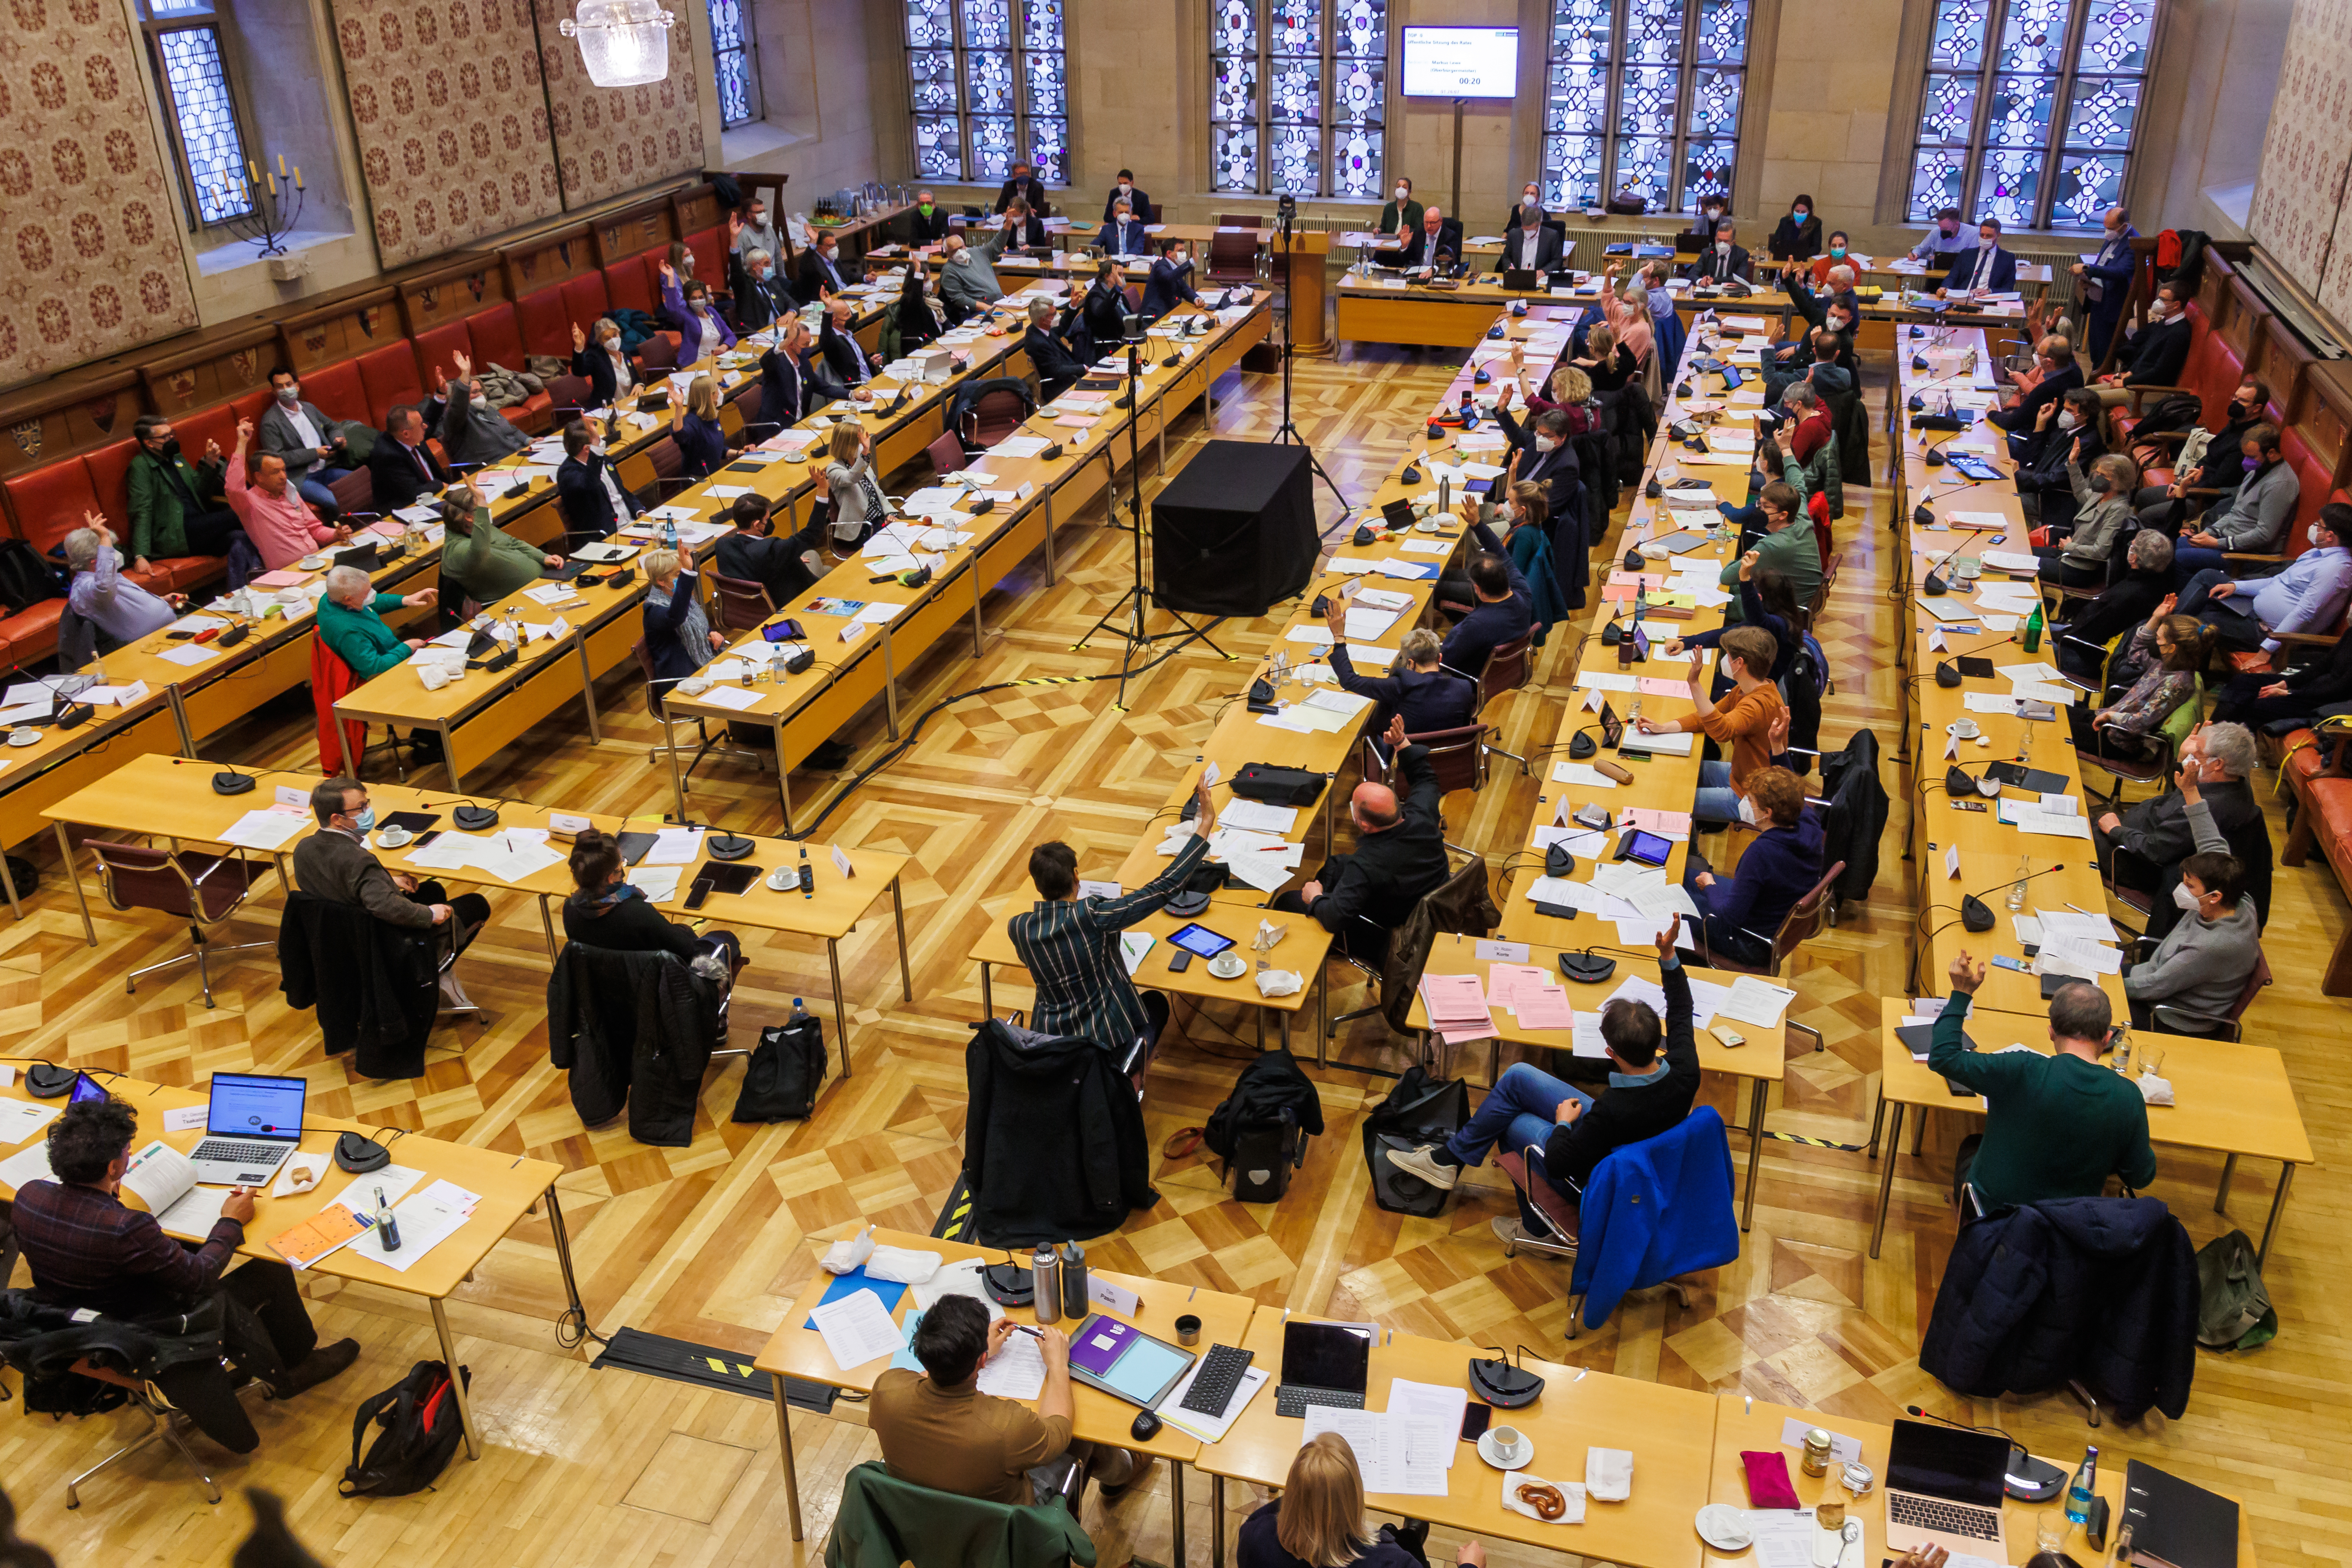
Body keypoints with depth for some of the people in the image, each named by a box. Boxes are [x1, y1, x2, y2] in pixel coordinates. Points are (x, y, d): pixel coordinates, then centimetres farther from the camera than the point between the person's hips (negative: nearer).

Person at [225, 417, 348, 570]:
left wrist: (336, 535, 3)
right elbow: (234, 488, -25)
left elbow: (315, 529, 26)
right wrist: (242, 444, -19)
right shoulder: (250, 501, -2)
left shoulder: (291, 495, 20)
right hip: (288, 573, -7)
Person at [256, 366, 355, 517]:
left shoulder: (309, 408, 15)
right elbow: (277, 458, -14)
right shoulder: (270, 421, -7)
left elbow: (330, 426, 32)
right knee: (334, 502, -32)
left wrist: (338, 439, 7)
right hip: (300, 480, -7)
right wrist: (315, 453, -16)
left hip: (325, 470, 7)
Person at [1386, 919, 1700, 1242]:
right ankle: (1450, 1156, 22)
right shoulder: (1683, 1071, -25)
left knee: (1508, 1121, 16)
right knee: (1518, 1076, 5)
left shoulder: (1612, 1110, -43)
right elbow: (1681, 1010, -3)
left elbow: (1558, 1165, -28)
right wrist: (1669, 955, -9)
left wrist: (1562, 1123, -10)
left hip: (1592, 1183, -7)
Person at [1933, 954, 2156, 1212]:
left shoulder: (2021, 1072, -29)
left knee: (1971, 1145, 30)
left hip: (1993, 1208, -2)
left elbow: (1944, 1058, -16)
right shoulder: (2128, 1097, -20)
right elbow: (2141, 1177, -6)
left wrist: (1961, 994, -8)